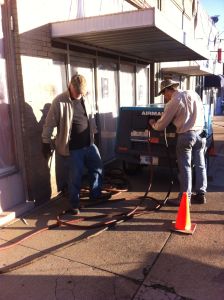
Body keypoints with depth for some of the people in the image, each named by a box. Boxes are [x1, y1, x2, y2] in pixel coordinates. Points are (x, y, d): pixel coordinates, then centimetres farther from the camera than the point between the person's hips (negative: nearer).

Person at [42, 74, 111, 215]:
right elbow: (49, 124, -11)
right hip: (72, 148, -6)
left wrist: (94, 133, 21)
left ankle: (96, 193, 38)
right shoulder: (59, 102, -14)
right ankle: (75, 204, 22)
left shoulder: (85, 99, 4)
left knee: (97, 168, 17)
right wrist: (46, 143, -9)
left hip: (89, 144, 7)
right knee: (75, 176, 3)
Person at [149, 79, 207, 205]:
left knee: (185, 167, 1)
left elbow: (161, 126, -3)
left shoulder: (173, 102, -7)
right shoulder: (193, 93, 10)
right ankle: (201, 194, 20)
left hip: (186, 135, -6)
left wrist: (153, 124, 18)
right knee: (200, 166, 11)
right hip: (200, 133, 6)